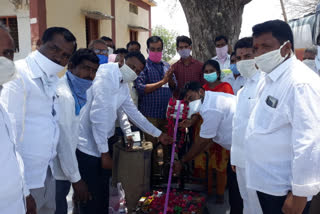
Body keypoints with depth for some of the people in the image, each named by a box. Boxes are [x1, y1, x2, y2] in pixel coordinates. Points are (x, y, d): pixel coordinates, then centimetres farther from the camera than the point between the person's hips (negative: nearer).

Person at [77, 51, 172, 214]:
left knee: (102, 194, 15)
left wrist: (158, 134, 25)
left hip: (98, 144, 8)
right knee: (92, 198, 0)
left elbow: (133, 113, 21)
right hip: (86, 145, -8)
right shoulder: (106, 74, -16)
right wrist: (104, 152, -18)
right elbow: (98, 115, -21)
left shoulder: (123, 86, 11)